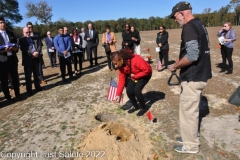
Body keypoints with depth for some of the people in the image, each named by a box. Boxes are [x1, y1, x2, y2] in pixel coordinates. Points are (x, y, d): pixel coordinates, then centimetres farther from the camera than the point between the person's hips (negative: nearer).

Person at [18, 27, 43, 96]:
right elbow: (23, 49, -12)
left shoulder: (35, 38, 12)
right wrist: (32, 53, -22)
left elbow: (40, 45, 0)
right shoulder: (21, 40, 0)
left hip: (36, 58, 4)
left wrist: (37, 52, -18)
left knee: (36, 74, 15)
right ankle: (29, 90, 12)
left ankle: (38, 87, 27)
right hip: (27, 60, -4)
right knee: (28, 76, 3)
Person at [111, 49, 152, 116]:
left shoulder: (136, 60, -38)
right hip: (134, 76, 6)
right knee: (129, 91, -8)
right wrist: (118, 94, -17)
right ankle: (135, 106, 18)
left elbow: (147, 70, -33)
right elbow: (121, 80, -14)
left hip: (145, 74, -6)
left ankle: (143, 108, 3)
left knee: (136, 90, -21)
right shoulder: (121, 66, -15)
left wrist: (135, 76, -26)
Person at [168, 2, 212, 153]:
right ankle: (190, 136, 38)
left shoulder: (189, 27, -17)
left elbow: (192, 55, -28)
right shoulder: (199, 24, 14)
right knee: (191, 110, 21)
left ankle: (191, 145, 21)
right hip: (200, 74, 10)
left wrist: (175, 66, -13)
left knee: (188, 111, 4)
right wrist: (180, 63, 13)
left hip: (193, 77, -10)